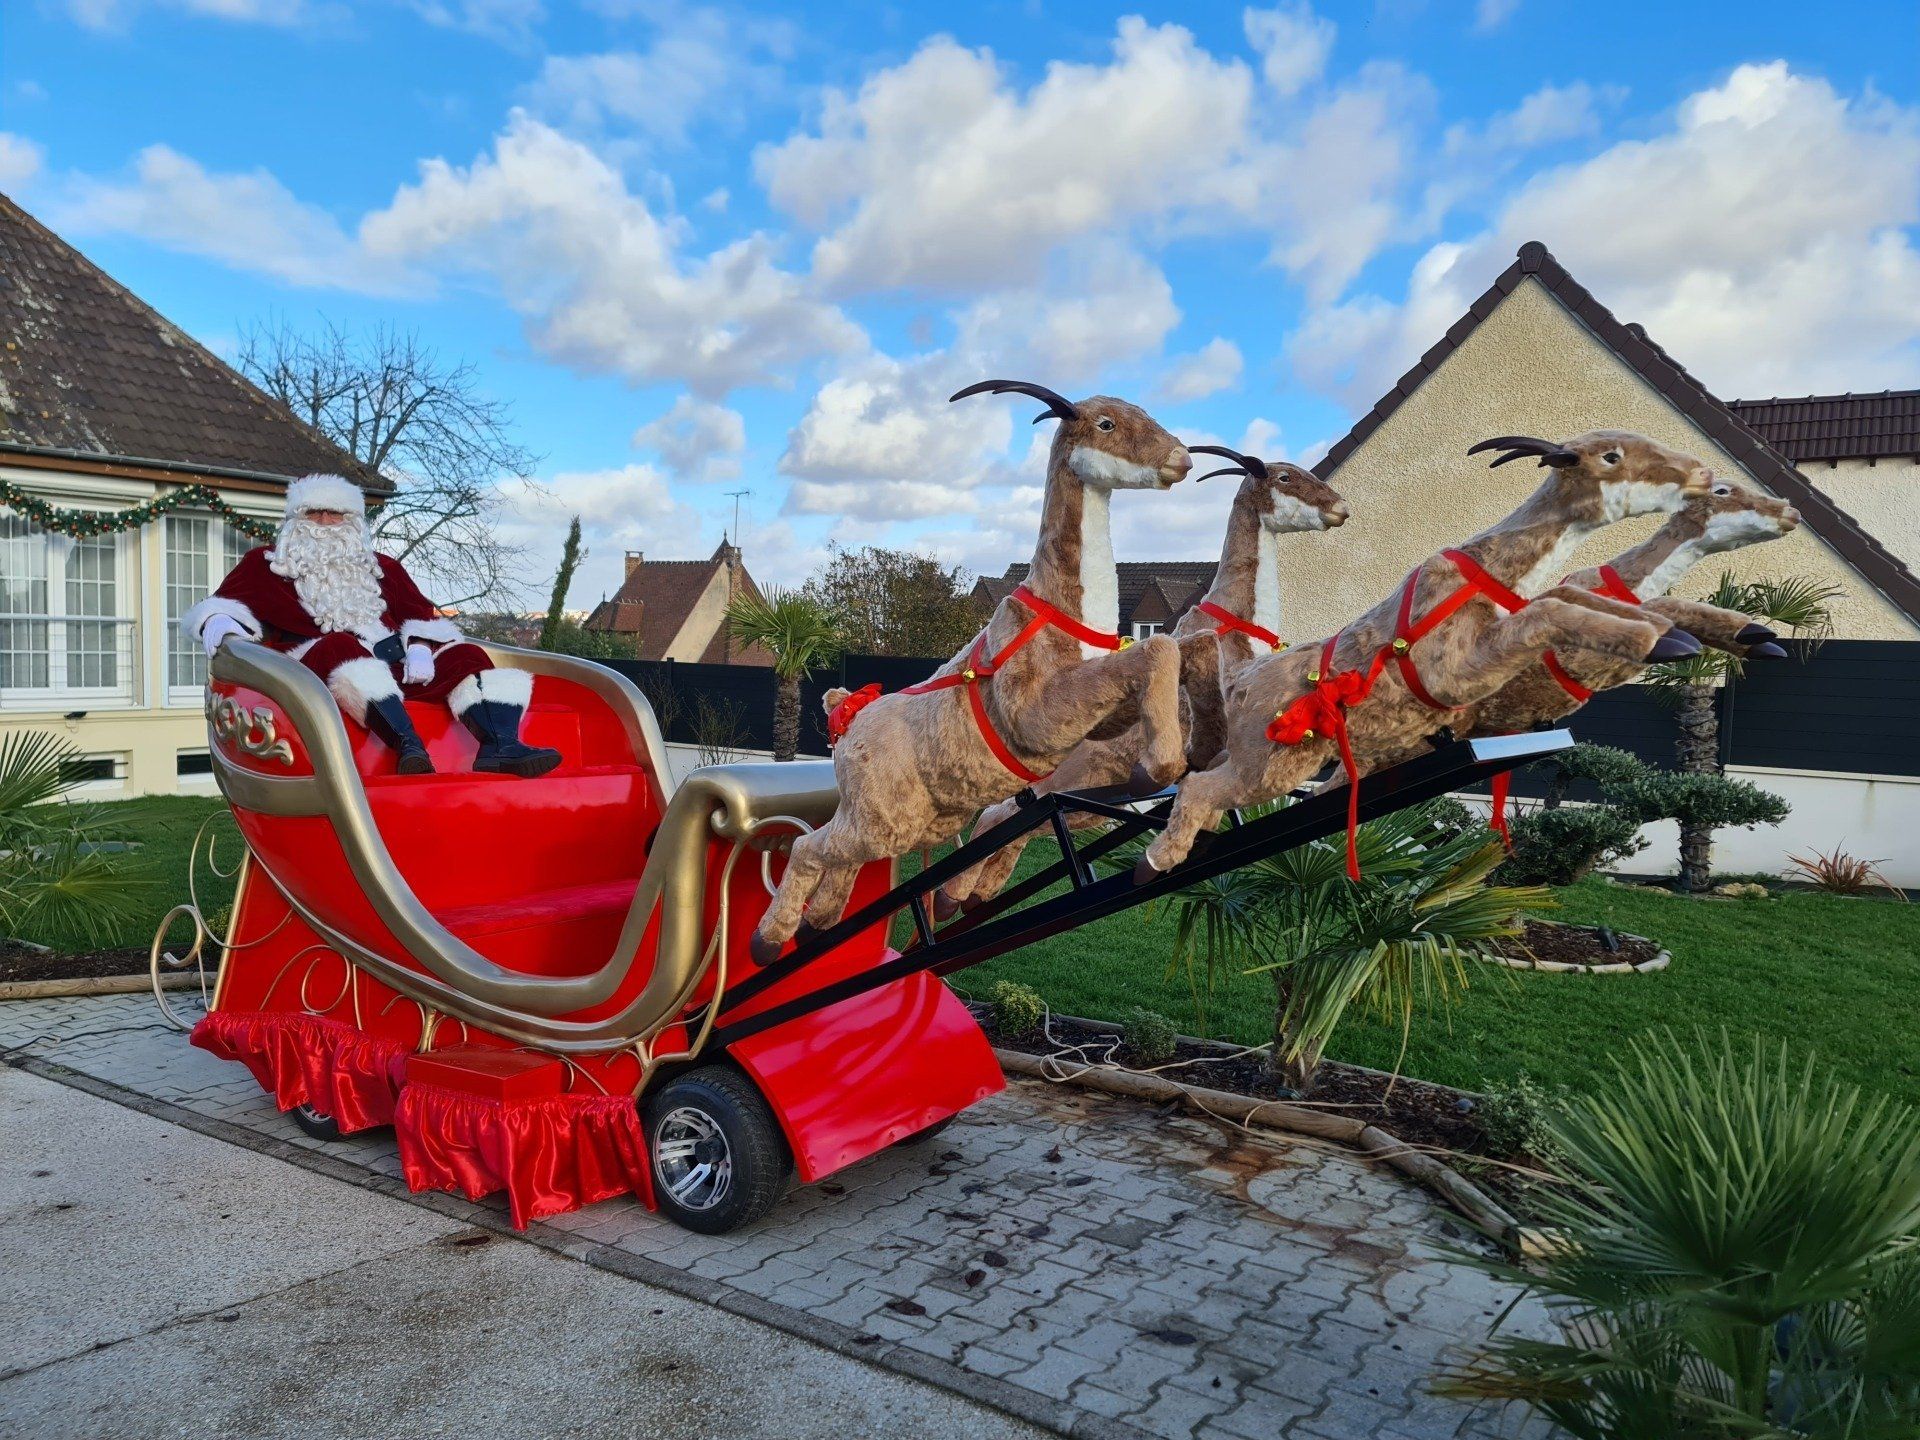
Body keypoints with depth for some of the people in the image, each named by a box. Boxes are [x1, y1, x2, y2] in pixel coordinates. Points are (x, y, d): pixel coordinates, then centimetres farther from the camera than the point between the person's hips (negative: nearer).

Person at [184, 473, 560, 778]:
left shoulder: (382, 568, 30)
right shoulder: (266, 564, 24)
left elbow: (420, 614, 18)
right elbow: (223, 603, 10)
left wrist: (419, 649, -5)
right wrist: (218, 623, -16)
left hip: (393, 663, 4)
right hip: (318, 664, -4)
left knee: (464, 655, -17)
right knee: (340, 645, -37)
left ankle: (499, 744, -43)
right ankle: (408, 745, -59)